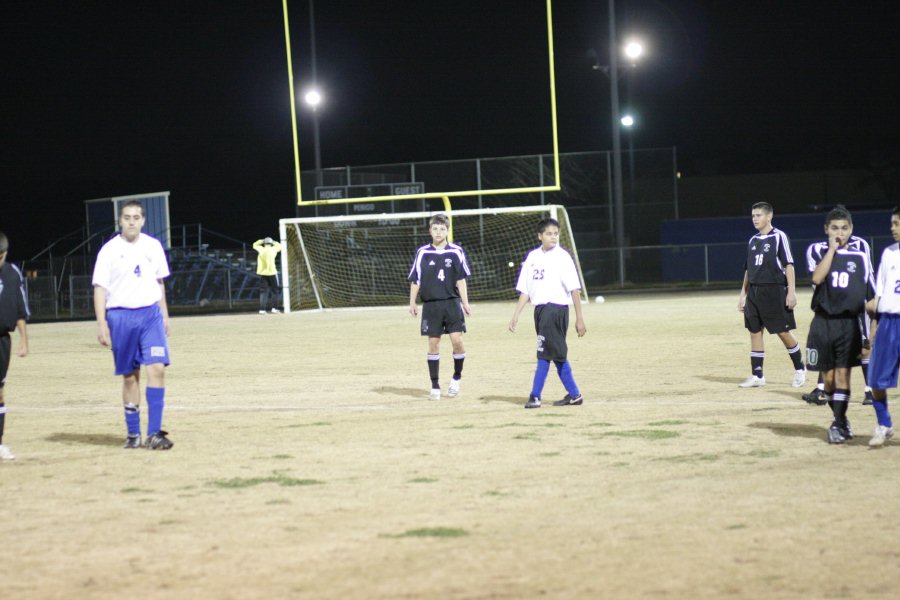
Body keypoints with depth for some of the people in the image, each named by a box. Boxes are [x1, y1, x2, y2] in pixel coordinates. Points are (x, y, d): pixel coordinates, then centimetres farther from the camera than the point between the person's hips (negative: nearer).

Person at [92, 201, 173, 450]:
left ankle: (154, 433, -12)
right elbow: (100, 288, -5)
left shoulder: (153, 246, 8)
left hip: (151, 313, 2)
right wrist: (101, 323, -13)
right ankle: (133, 434, 16)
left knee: (157, 368, -13)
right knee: (130, 376, 5)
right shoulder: (110, 250, -2)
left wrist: (164, 315, 15)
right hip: (121, 316, -2)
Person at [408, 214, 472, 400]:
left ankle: (457, 377, 13)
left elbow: (461, 279, 5)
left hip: (452, 302, -1)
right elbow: (415, 280, 8)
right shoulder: (423, 252, 3)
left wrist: (465, 303, 2)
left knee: (457, 340, -11)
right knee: (433, 344, 2)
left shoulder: (456, 251, 2)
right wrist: (412, 303, 4)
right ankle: (435, 386, 10)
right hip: (431, 305, 1)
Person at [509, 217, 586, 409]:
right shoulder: (532, 256, 10)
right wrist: (516, 315, 9)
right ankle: (574, 395, 16)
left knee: (545, 353, -10)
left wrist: (579, 319, -12)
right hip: (539, 309, 6)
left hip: (556, 308, -6)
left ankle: (535, 396, -9)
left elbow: (574, 289, -9)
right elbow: (524, 290, 14)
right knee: (558, 355, 9)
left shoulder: (562, 256, -7)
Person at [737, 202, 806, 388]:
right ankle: (757, 376, 7)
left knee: (783, 331, -3)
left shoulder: (779, 237, -6)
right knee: (755, 331, 4)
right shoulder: (753, 240, 14)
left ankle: (799, 369, 13)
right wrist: (743, 294, 17)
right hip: (754, 292, 6)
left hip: (774, 291, -6)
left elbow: (789, 265, -9)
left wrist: (791, 291, -15)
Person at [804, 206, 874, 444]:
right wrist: (832, 248, -14)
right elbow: (817, 278, -17)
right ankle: (840, 417, 24)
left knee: (843, 373, -7)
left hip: (849, 324, 0)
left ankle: (838, 424, -3)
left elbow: (873, 295, 8)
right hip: (823, 323, 0)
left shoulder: (860, 257, 6)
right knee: (828, 376, 5)